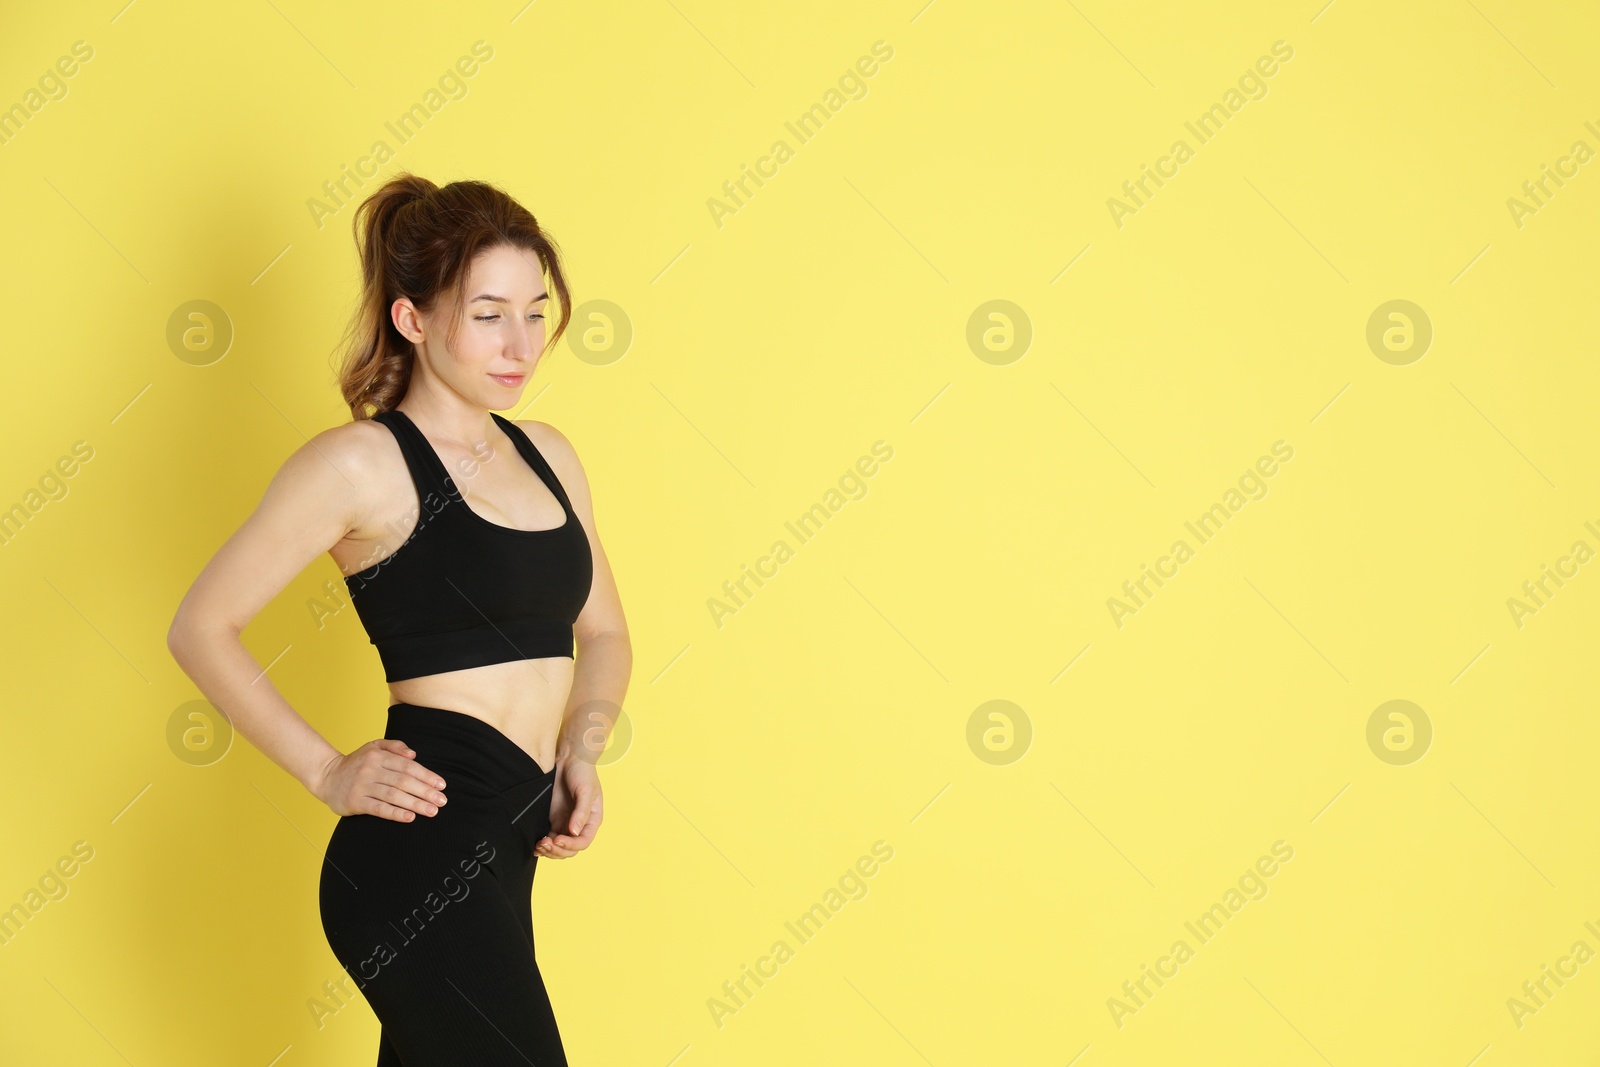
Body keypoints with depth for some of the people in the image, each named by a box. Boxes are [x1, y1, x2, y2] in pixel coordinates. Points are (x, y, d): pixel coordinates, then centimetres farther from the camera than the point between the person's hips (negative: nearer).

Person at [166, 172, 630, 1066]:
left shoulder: (546, 454, 12)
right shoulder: (362, 464, -8)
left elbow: (605, 632, 22)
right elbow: (203, 628, -5)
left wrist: (581, 750, 5)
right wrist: (328, 773, -8)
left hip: (500, 856, 7)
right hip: (424, 851, -7)